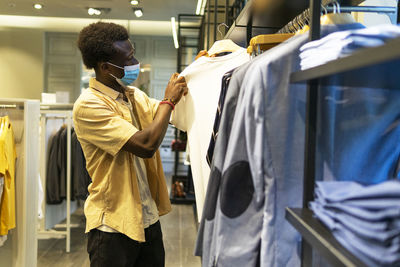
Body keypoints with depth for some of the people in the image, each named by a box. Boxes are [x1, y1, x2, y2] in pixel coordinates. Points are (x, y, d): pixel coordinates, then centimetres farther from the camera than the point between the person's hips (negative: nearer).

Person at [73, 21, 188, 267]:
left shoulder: (135, 96, 7)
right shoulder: (88, 105, -18)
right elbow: (146, 145, -26)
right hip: (114, 227, -7)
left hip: (148, 219, 7)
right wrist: (169, 100, -14)